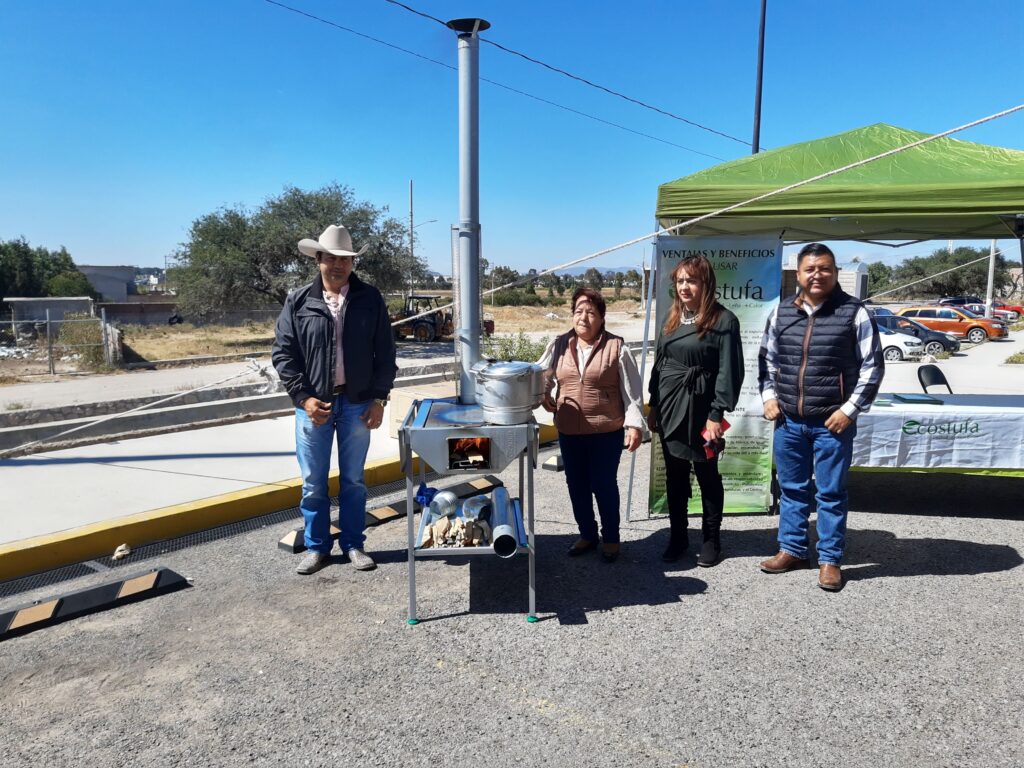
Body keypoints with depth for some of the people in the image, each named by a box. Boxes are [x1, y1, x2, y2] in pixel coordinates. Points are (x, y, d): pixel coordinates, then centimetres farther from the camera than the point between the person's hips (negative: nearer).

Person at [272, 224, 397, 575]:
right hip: (313, 404, 0)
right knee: (313, 483, 9)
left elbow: (385, 352, 2)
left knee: (353, 480, 11)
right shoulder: (298, 301, -1)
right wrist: (304, 398, -9)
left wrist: (379, 399, -3)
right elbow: (283, 353, -1)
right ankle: (317, 547, 25)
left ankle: (353, 544, 26)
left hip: (357, 404, 0)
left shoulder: (370, 299, 0)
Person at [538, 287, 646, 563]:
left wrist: (635, 424, -10)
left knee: (604, 485, 6)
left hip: (606, 432, -4)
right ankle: (587, 534, 33)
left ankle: (611, 538, 26)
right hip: (569, 432, 4)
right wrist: (543, 393, -3)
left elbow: (631, 390, -5)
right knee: (576, 485, 14)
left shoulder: (616, 348, -7)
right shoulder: (560, 345, 2)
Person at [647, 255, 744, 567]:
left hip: (700, 410, -6)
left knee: (707, 476, 8)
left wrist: (716, 415, -16)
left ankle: (711, 540, 22)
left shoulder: (723, 320, -9)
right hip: (670, 407, 6)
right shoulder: (673, 318, 12)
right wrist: (654, 405, 12)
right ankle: (678, 536, 25)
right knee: (675, 477, 13)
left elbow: (728, 371, -12)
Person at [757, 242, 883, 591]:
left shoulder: (854, 312, -7)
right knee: (791, 489, 15)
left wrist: (850, 409, -10)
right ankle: (792, 549, 29)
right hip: (788, 421, 4)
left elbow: (873, 365, -5)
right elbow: (767, 357, 15)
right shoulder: (782, 312, 4)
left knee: (831, 493, 6)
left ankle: (830, 559, 20)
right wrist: (768, 396, 4)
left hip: (833, 422, -4)